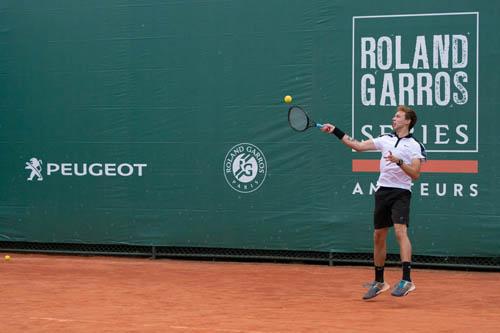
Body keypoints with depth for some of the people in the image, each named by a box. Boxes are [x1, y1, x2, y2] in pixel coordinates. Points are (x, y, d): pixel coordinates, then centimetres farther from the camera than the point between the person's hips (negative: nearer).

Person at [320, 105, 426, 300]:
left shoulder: (415, 146, -3)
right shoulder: (385, 140, 12)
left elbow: (415, 174, -10)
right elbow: (358, 146, 12)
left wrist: (399, 162, -24)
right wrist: (335, 131, 9)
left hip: (400, 193, -6)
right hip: (382, 191, 6)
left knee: (400, 232, -22)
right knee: (379, 237, 10)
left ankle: (406, 280, -28)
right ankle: (379, 282, 22)